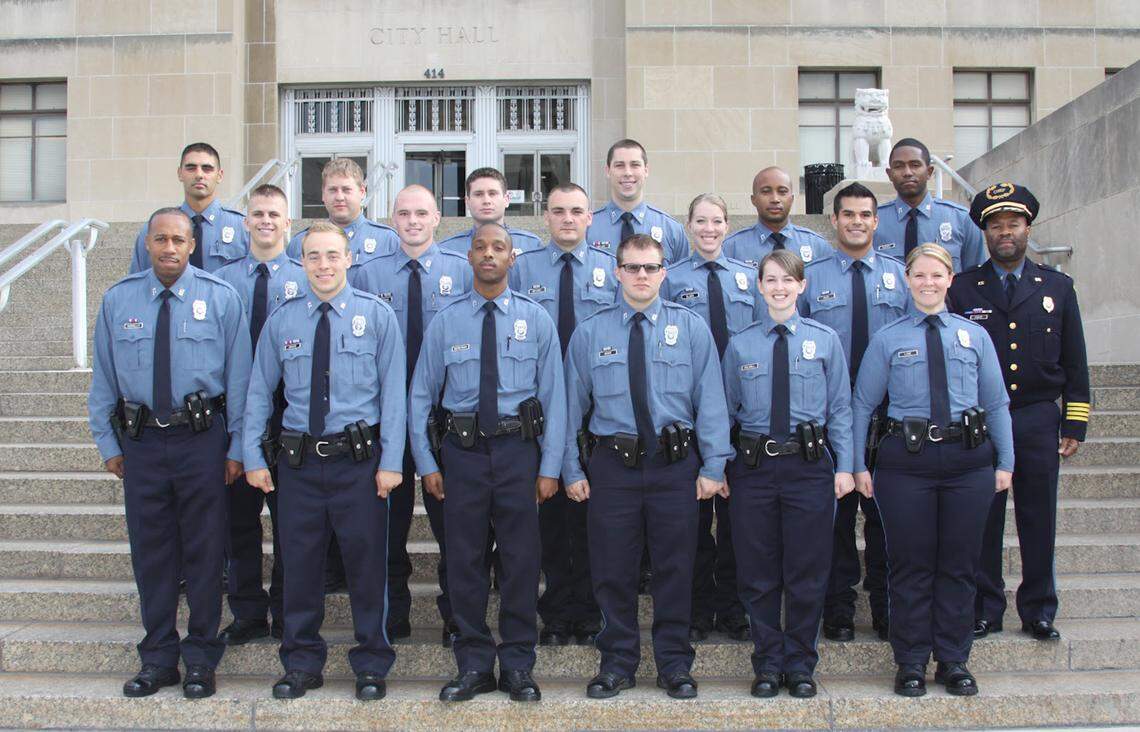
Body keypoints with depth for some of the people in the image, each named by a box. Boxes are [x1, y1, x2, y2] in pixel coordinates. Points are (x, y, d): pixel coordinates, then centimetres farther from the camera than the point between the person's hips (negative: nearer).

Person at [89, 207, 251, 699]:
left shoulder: (221, 298, -2)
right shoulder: (117, 300, 4)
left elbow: (238, 377, -2)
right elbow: (103, 377, 9)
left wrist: (236, 447, -4)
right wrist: (107, 442, 7)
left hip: (202, 439, -2)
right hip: (140, 441, 2)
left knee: (204, 549, 5)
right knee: (150, 551, 10)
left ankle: (201, 658, 19)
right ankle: (158, 658, 24)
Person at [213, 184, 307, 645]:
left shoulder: (306, 281, 3)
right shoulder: (222, 279, 8)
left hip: (289, 412, -1)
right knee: (239, 515, 7)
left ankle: (288, 613, 19)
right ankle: (247, 614, 19)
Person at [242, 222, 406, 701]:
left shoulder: (377, 316, 0)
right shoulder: (281, 321, 7)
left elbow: (393, 392, -3)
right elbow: (259, 393, 10)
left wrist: (391, 461, -9)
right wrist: (253, 458, 4)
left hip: (359, 461, -2)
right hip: (298, 461, 2)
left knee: (367, 564, 5)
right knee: (300, 564, 10)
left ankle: (371, 666, 20)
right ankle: (302, 665, 25)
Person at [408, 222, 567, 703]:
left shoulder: (536, 320, 4)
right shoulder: (445, 323, 5)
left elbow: (554, 396, 2)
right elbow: (420, 397, 7)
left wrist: (550, 466, -3)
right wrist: (426, 464, 1)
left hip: (518, 450, -1)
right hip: (462, 451, 1)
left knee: (521, 559, 3)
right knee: (465, 560, 6)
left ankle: (518, 667, 17)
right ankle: (473, 666, 19)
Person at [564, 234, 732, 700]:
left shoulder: (691, 328, 4)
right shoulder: (589, 333, 5)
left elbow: (710, 400, 1)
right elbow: (572, 405, 6)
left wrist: (713, 466, -5)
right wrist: (572, 469, 1)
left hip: (675, 466, 0)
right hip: (611, 464, 1)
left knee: (675, 569, 7)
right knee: (612, 570, 6)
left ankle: (674, 666, 21)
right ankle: (617, 664, 22)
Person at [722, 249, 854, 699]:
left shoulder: (825, 340, 3)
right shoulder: (739, 345, 4)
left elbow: (840, 408, 3)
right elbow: (728, 410, 7)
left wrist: (844, 467, -3)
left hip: (809, 464, 0)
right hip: (753, 467, 1)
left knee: (807, 572, 5)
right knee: (758, 573, 7)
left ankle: (800, 665, 21)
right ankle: (768, 663, 21)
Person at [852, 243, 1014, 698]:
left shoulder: (975, 336, 10)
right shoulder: (886, 340, 4)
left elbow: (997, 403, 11)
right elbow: (861, 405, 4)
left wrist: (1005, 463, 6)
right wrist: (858, 465, -2)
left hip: (968, 459, 2)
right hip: (906, 460, -2)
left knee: (959, 564, 7)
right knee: (910, 565, 3)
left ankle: (954, 661, 20)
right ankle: (911, 663, 16)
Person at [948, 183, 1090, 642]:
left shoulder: (1057, 288, 10)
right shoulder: (961, 289, 4)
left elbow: (1074, 362, 11)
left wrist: (1074, 425, 5)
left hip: (1039, 420, 1)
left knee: (1039, 518, 6)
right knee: (982, 520, 3)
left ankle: (1038, 611, 18)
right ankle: (985, 610, 14)